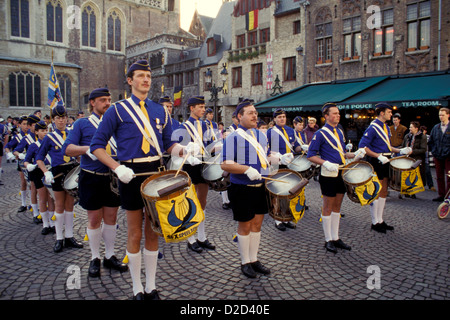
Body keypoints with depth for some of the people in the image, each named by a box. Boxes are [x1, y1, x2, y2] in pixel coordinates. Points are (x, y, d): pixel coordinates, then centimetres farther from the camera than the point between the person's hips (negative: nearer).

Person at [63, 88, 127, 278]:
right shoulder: (82, 124, 2)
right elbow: (67, 149, -6)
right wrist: (87, 149, -24)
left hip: (113, 177, 3)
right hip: (91, 178, -3)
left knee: (111, 218, 10)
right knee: (94, 219, 5)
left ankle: (110, 256, 23)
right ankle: (94, 259, 20)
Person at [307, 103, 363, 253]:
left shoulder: (339, 132, 13)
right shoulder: (320, 134, -10)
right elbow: (310, 155, -13)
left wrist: (354, 155, 3)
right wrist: (326, 163, -26)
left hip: (341, 173, 7)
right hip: (329, 175, -7)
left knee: (337, 207, 14)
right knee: (328, 208, 3)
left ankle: (336, 238, 25)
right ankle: (328, 240, 15)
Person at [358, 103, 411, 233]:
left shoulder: (386, 128, 14)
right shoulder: (373, 128, -14)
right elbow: (362, 146, -20)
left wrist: (400, 150, 5)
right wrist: (379, 156, -25)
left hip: (384, 162, 9)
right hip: (375, 163, -9)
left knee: (383, 192, 13)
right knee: (376, 193, -2)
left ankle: (380, 220, 24)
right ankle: (374, 223, 9)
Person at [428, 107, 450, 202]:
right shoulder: (435, 128, 9)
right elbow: (430, 142, 15)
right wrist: (434, 152, 9)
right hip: (437, 157, 4)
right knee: (439, 177, 10)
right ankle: (441, 195, 18)